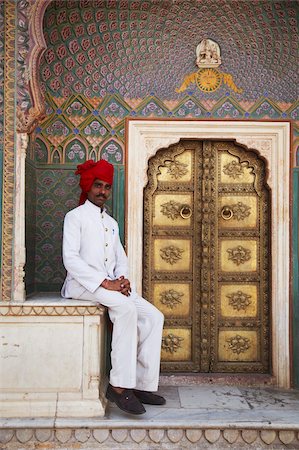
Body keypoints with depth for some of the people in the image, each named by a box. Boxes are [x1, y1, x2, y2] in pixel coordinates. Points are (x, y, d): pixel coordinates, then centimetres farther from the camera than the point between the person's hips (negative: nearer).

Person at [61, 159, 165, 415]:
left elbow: (121, 259, 19)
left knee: (153, 316, -13)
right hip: (83, 284, -7)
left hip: (110, 284, 7)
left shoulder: (112, 223, 23)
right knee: (126, 308, -33)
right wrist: (105, 283, -20)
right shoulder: (76, 217, 2)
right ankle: (119, 386, -30)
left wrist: (122, 279, -5)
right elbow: (71, 259, -11)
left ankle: (143, 384, -10)